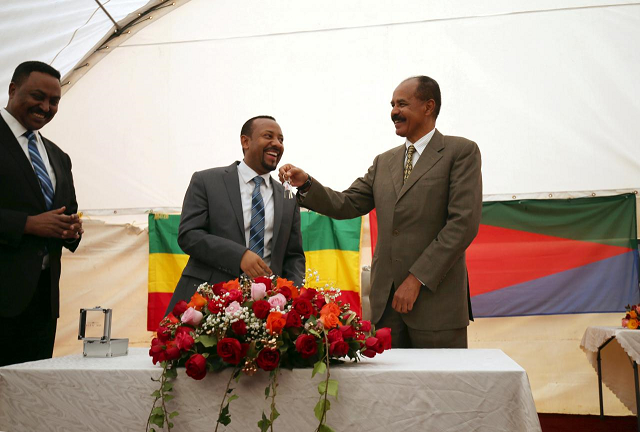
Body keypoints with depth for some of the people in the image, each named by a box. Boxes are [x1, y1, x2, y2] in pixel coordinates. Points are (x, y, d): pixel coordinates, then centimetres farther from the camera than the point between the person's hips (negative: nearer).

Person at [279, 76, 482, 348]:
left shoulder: (461, 152, -1)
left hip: (436, 299, -4)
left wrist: (418, 278, -15)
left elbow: (463, 223, -10)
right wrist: (306, 184, -6)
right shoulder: (384, 162, 17)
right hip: (386, 300, 5)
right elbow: (348, 205, 11)